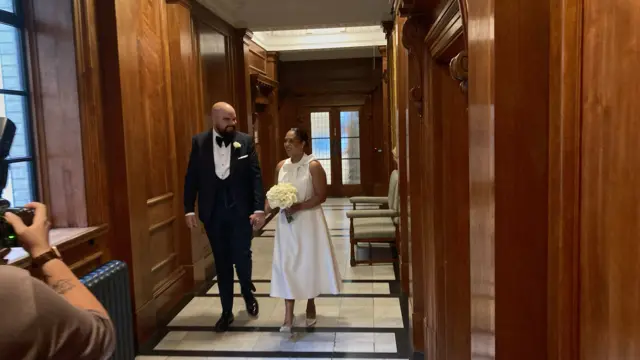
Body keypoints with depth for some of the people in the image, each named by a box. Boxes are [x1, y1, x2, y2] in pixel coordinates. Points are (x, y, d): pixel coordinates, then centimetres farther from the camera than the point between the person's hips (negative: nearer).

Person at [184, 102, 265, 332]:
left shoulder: (245, 141, -2)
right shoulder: (199, 142, 1)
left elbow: (255, 176, -5)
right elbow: (191, 178, 2)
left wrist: (259, 208, -12)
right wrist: (189, 209, -3)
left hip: (241, 210, -1)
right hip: (213, 211, 1)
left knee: (242, 256, 2)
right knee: (222, 261, 10)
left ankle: (248, 294, 33)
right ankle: (227, 311, 23)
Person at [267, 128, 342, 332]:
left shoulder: (313, 166, -10)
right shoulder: (281, 166, 5)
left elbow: (321, 195, -13)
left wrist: (299, 207, -23)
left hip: (308, 221, -4)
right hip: (286, 222, 4)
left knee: (309, 263, 10)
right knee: (286, 265, 2)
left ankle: (310, 307, 32)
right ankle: (288, 317, 9)